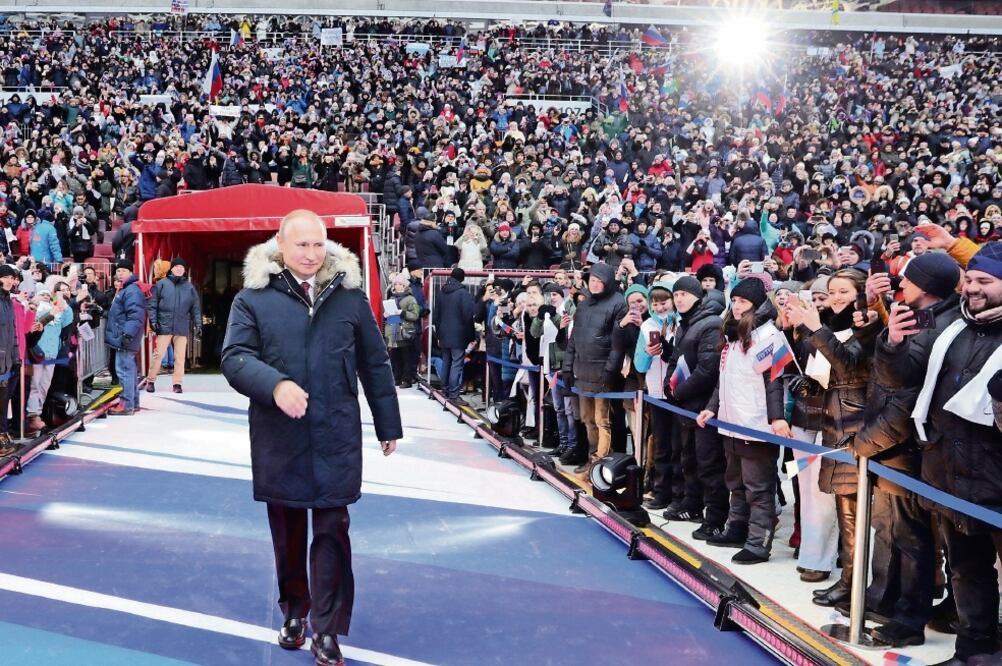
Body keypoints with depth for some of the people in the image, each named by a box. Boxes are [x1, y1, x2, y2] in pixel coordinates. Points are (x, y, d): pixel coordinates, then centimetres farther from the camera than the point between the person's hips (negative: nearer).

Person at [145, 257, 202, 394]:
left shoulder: (189, 287, 9)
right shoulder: (162, 284, 3)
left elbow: (195, 308, 10)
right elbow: (153, 304, 3)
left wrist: (198, 325, 5)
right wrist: (153, 320, -5)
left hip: (182, 327, 2)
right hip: (164, 326, -2)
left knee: (180, 356, 4)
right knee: (158, 354, -1)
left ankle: (177, 383, 11)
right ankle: (150, 381, 11)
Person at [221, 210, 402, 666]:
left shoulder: (349, 293, 2)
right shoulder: (254, 296, -2)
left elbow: (375, 364, 8)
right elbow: (234, 358, -10)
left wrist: (388, 424, 12)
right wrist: (274, 384, -29)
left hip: (336, 437, 0)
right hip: (278, 437, 0)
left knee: (331, 531, 0)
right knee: (287, 531, 14)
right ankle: (293, 612, 34)